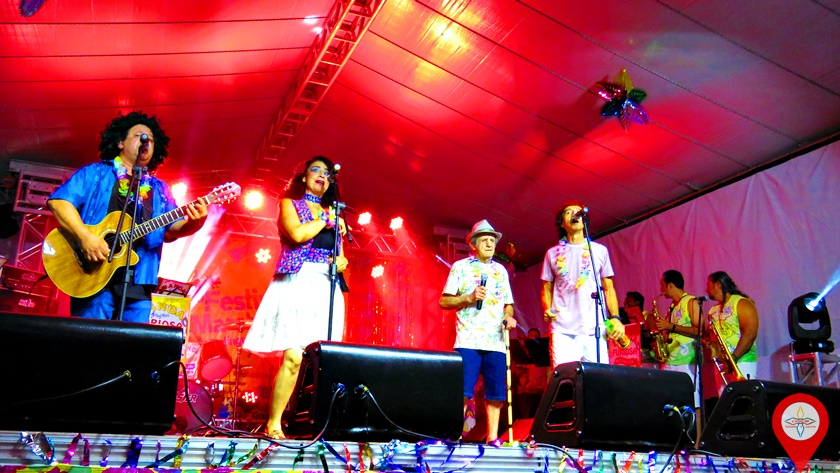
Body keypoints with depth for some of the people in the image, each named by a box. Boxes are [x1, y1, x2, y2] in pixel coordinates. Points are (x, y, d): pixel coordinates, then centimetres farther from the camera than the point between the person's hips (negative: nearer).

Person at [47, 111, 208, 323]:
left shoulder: (159, 190, 19)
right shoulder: (96, 173, 8)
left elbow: (174, 227, 8)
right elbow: (58, 200, -3)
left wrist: (193, 223, -15)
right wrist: (85, 237, -18)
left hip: (137, 284, 4)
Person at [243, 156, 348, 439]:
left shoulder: (333, 213, 25)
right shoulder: (290, 203, 11)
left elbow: (342, 257, 21)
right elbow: (297, 234, -10)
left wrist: (341, 263, -2)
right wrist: (326, 219, 3)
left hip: (326, 288, 5)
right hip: (298, 283, -5)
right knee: (294, 357, -16)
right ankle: (273, 424, -8)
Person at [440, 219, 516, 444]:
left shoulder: (501, 270, 20)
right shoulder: (460, 267, 7)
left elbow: (508, 304, 22)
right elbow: (444, 301, 3)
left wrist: (509, 316, 0)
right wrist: (469, 298, -12)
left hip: (496, 342, 4)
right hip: (468, 340, -4)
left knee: (496, 394, 3)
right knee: (462, 392, -10)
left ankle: (492, 439, 11)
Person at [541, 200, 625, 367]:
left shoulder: (599, 250, 15)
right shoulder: (553, 253, 15)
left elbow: (608, 288, 14)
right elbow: (546, 289, 15)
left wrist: (615, 318, -1)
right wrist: (547, 310, -5)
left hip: (594, 329, 1)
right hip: (563, 330, 0)